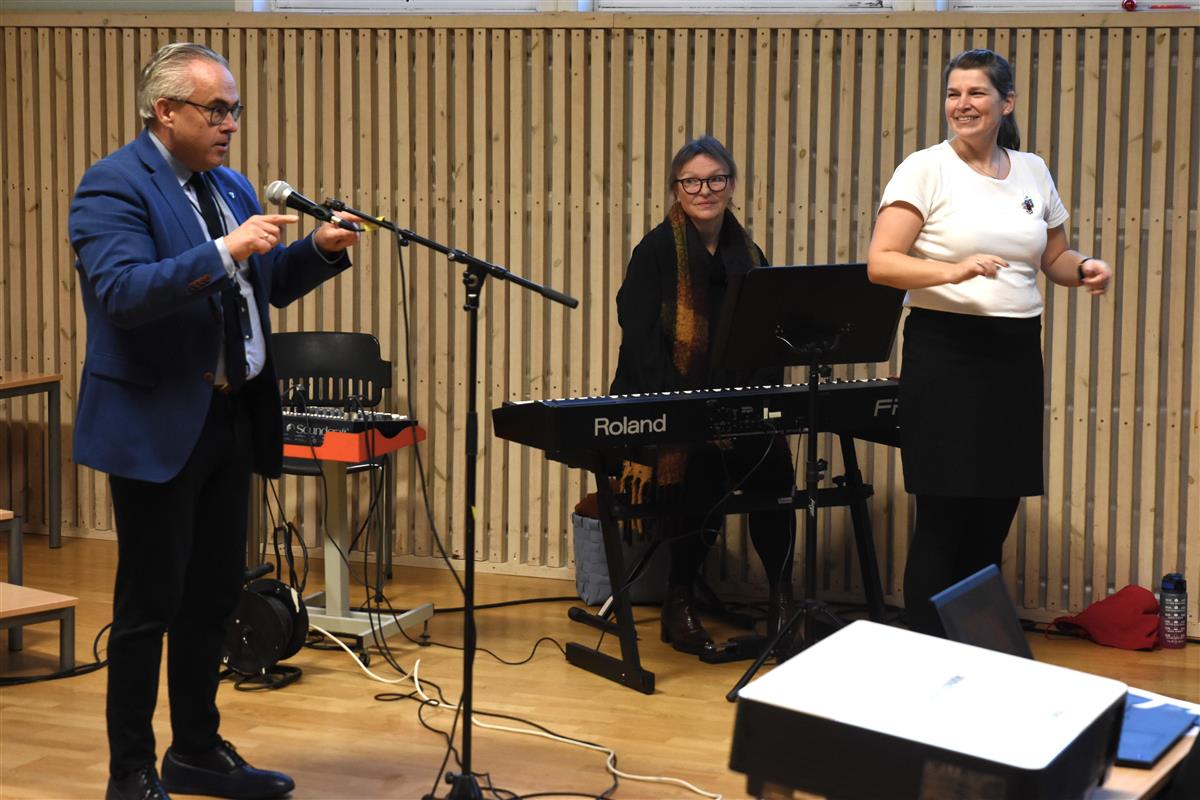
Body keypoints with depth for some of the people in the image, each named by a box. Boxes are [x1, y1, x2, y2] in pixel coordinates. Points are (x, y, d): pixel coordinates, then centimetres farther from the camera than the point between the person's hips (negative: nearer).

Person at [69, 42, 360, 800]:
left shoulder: (229, 186, 13)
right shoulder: (114, 186, -13)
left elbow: (264, 285, 18)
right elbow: (122, 291, -26)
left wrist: (318, 250, -1)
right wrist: (224, 252, -33)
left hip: (232, 419, 8)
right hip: (158, 425, -8)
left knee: (215, 594, 14)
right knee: (150, 603, 0)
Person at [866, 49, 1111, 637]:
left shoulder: (1032, 171, 11)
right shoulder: (925, 169, -5)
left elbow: (1054, 258, 21)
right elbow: (880, 263, -12)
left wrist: (1084, 269, -1)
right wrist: (951, 271, -27)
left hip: (1015, 352, 5)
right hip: (945, 351, -5)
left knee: (995, 516, 9)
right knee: (944, 518, -3)